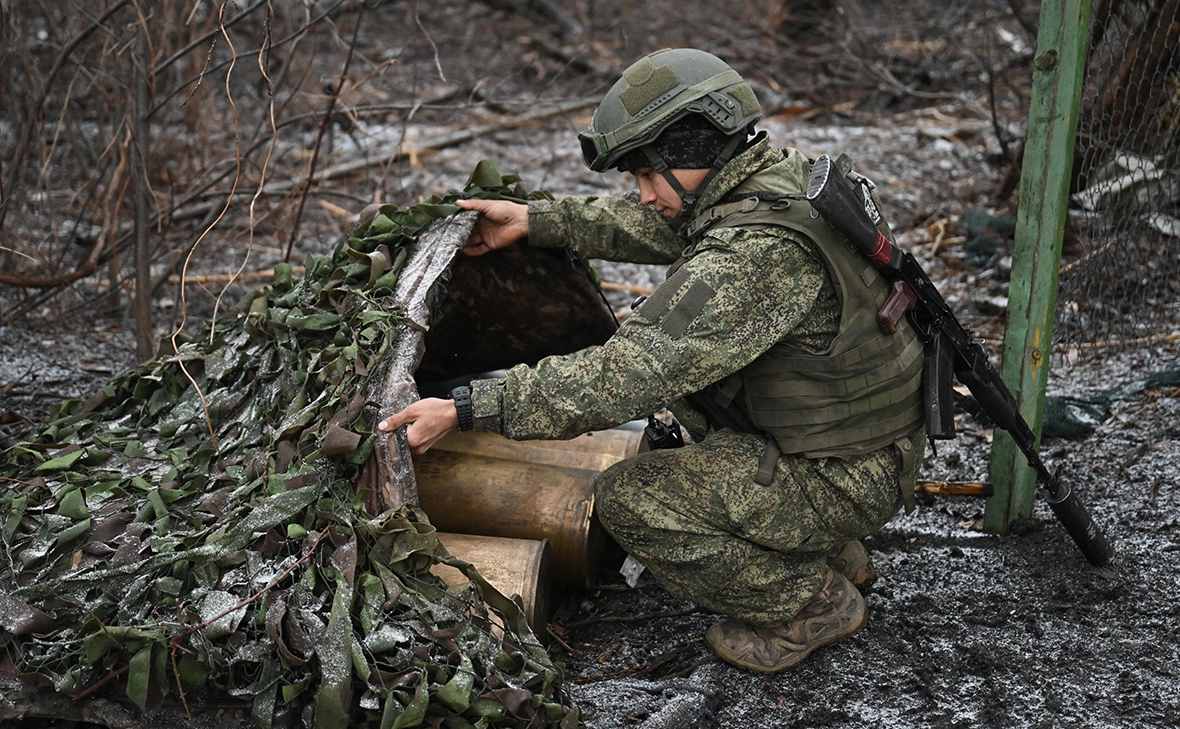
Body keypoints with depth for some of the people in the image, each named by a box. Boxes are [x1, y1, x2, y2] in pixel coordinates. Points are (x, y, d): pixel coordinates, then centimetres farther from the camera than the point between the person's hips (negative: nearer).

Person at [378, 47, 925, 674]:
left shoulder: (755, 252, -30)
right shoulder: (784, 176, 1)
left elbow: (626, 377, -32)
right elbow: (659, 227, 17)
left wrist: (467, 411, -29)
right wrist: (535, 221, 13)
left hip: (843, 478, -10)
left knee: (629, 498, -16)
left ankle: (811, 602, 2)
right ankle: (828, 548, 23)